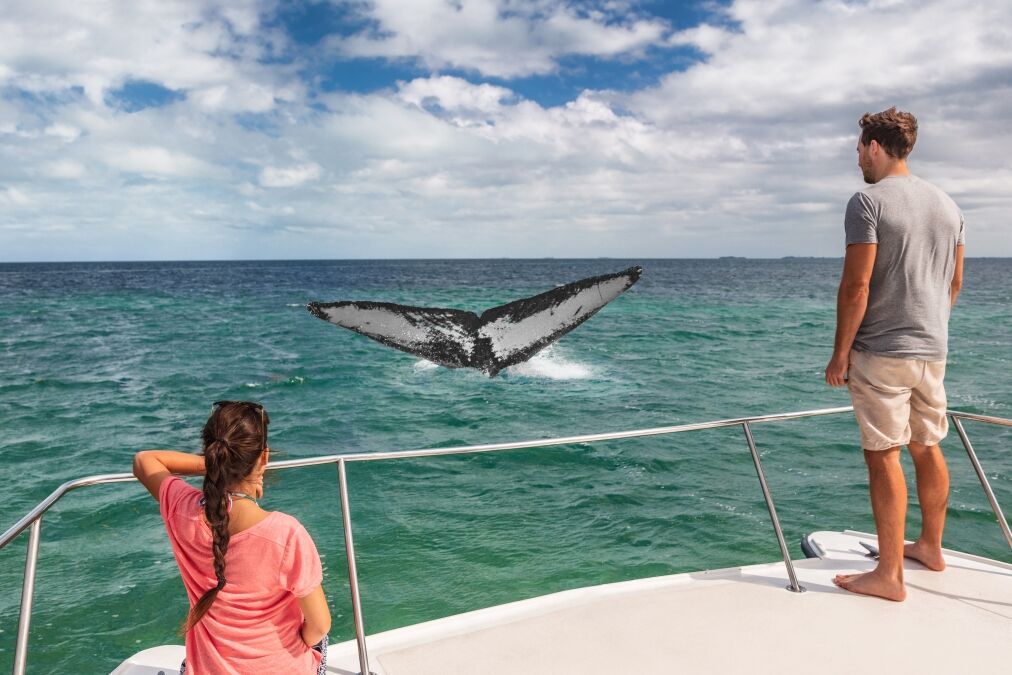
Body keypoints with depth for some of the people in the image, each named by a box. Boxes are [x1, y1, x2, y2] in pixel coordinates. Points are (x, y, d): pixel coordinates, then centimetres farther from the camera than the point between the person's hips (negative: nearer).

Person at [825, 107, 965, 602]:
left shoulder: (868, 201, -12)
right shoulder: (946, 204, 12)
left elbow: (856, 286, -18)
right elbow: (955, 282, 17)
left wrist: (840, 352, -12)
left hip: (881, 352, -8)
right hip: (933, 351, 8)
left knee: (883, 455, -3)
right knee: (927, 448, 18)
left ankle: (889, 575, 2)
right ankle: (930, 547, 33)